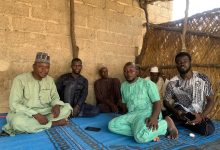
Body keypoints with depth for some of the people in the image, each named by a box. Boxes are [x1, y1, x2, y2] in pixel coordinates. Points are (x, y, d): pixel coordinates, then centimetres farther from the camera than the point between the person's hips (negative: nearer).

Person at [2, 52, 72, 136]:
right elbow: (14, 105, -19)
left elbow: (55, 97, 8)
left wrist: (56, 105, -17)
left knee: (67, 108, -14)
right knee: (17, 121, -38)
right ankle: (54, 123, -18)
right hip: (25, 113, -4)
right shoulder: (20, 79, -14)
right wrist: (35, 114, -29)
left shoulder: (50, 80, 2)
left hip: (45, 112, 5)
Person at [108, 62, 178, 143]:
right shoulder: (123, 85, 16)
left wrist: (154, 117, -27)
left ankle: (166, 123, -8)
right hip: (132, 115, 6)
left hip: (147, 113, -6)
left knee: (140, 137, -36)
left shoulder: (147, 83, -2)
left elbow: (157, 102, -8)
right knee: (112, 125, -18)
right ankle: (148, 133, -18)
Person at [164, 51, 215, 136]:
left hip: (198, 115, 1)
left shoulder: (203, 79, -7)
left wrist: (202, 116, -20)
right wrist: (176, 112, -23)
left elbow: (210, 100, -3)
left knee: (209, 129, -28)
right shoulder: (172, 83, -8)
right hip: (180, 113, -1)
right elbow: (166, 102, -2)